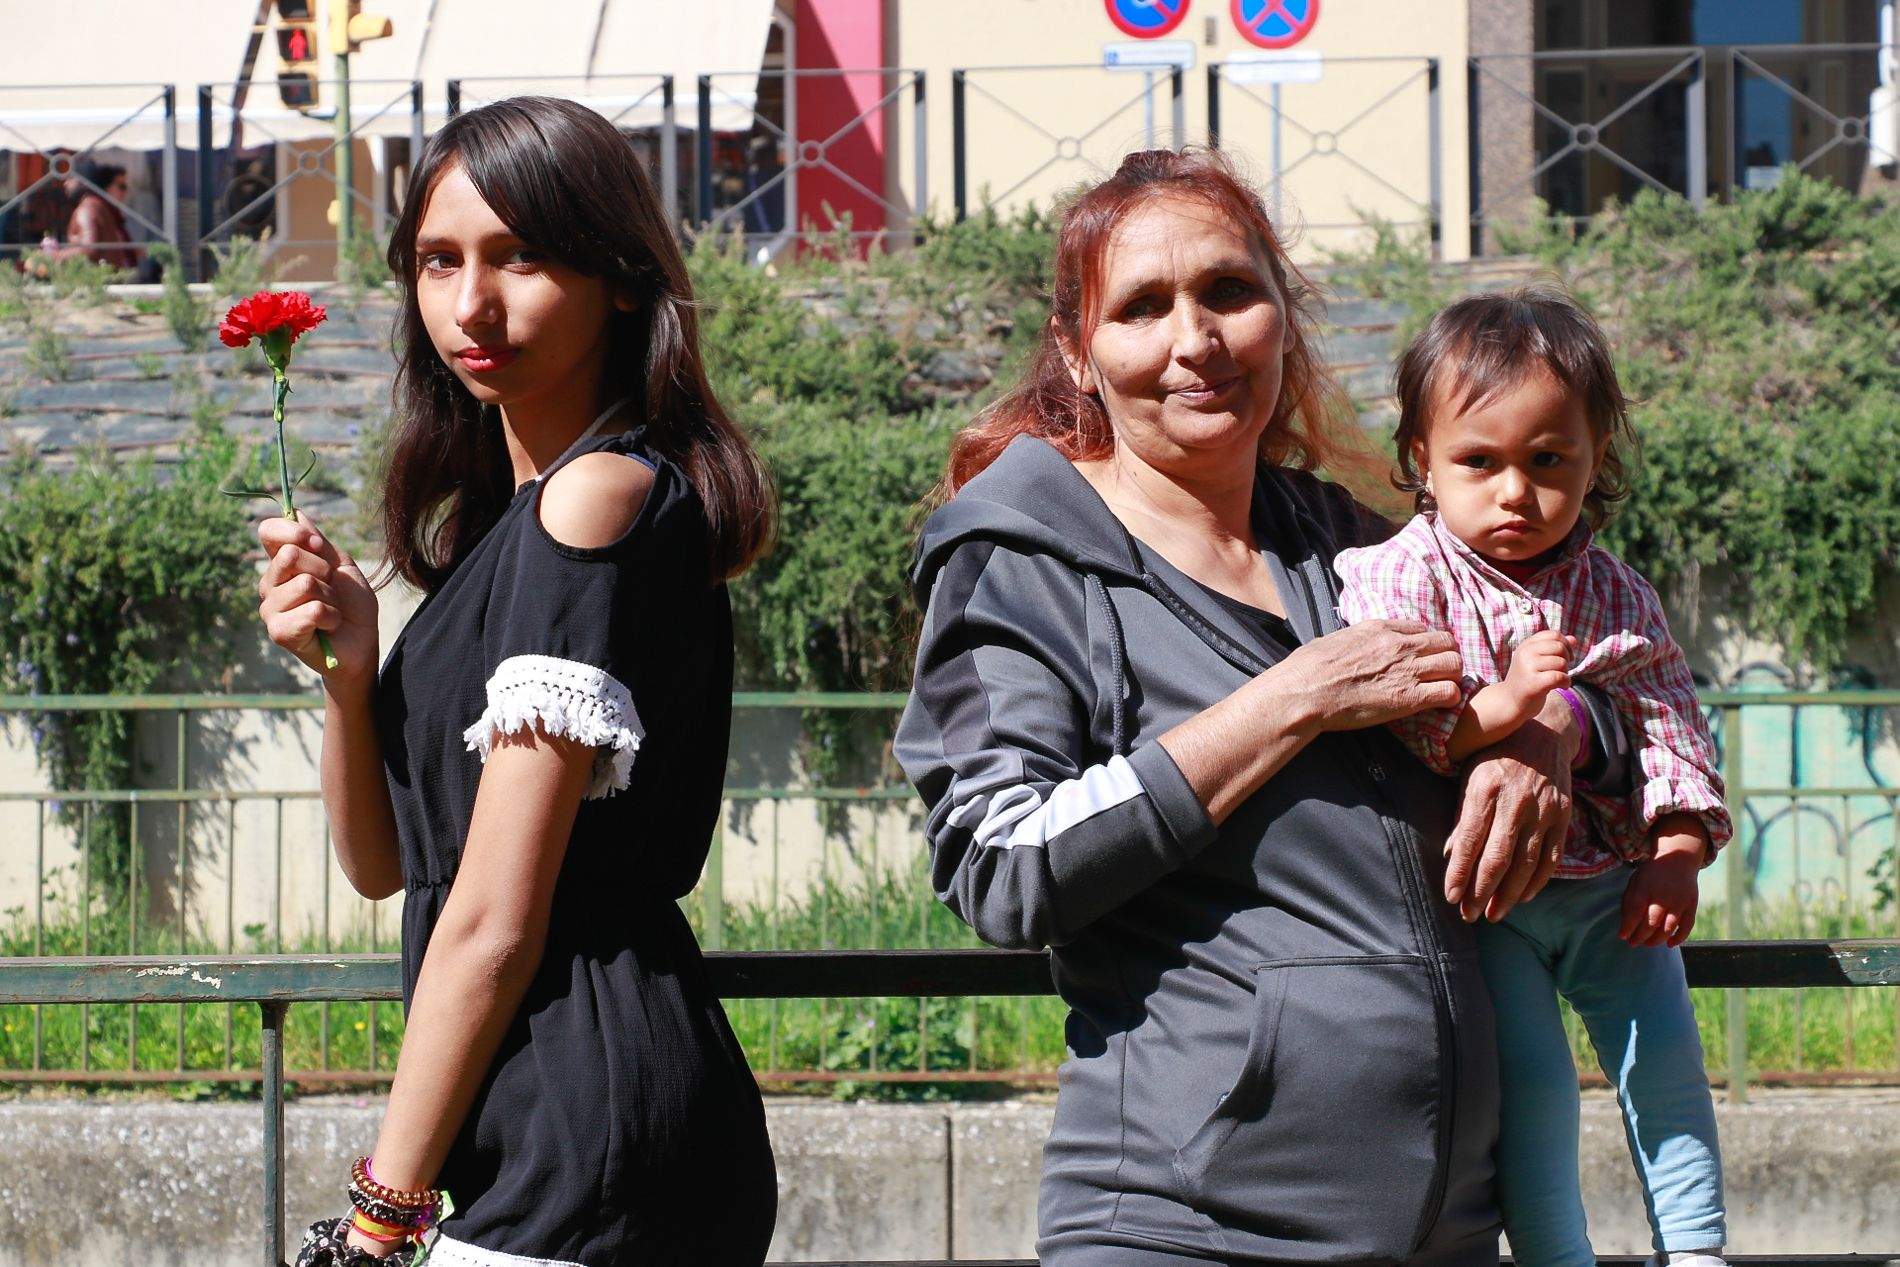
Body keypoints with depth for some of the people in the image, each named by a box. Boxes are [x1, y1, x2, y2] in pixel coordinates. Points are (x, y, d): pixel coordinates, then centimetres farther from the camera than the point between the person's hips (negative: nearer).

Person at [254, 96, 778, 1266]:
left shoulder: (602, 492, -12)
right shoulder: (492, 518, 17)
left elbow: (493, 926, -15)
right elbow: (382, 862, 20)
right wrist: (348, 670, 2)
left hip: (590, 1128, -9)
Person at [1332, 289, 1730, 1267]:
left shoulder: (1618, 597, 4)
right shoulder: (1400, 577, -10)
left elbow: (1667, 725, 7)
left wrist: (1678, 849, -7)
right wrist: (1497, 708, -33)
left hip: (1608, 890, 4)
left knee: (1664, 1057, 2)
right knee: (1531, 1076, -13)